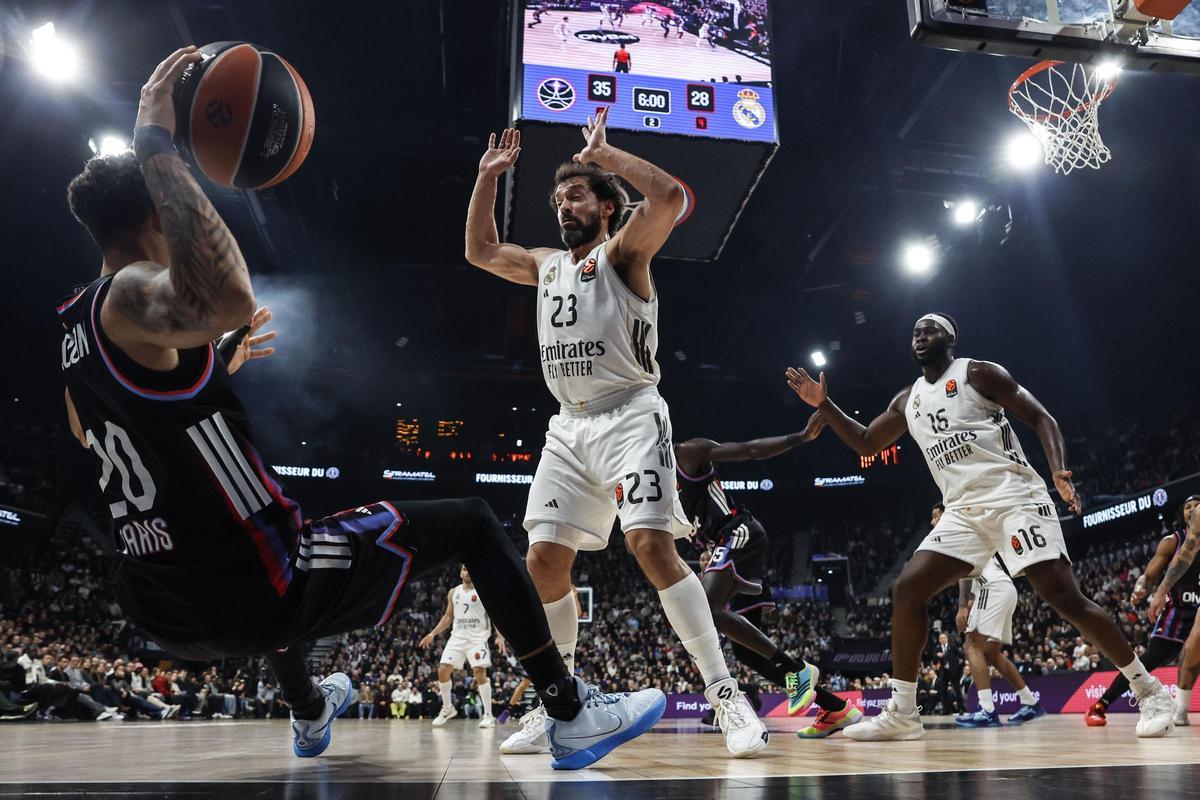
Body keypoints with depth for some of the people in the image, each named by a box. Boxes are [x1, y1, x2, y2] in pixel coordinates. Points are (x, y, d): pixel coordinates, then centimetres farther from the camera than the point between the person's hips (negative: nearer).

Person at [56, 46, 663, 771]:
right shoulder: (129, 298, -17)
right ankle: (575, 718, 9)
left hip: (164, 615, 9)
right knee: (472, 524, 2)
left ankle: (310, 715, 63)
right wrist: (156, 145, -32)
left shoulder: (70, 331, 11)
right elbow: (228, 300, -43)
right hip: (251, 595, -9)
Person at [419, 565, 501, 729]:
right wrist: (433, 633, 11)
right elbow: (448, 617, 20)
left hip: (478, 638, -4)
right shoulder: (453, 592, 12)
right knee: (442, 670, -5)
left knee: (480, 673, -15)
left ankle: (488, 715, -7)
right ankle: (447, 708, 15)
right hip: (457, 637, 5)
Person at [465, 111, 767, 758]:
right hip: (568, 428, 7)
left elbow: (669, 196, -17)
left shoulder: (623, 251, 1)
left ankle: (725, 693, -14)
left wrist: (602, 152, -8)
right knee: (544, 562, 0)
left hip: (630, 418, -6)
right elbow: (479, 251, 28)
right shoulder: (546, 266, 20)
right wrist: (488, 176, 21)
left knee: (652, 546, -21)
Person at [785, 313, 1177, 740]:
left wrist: (1059, 470, -20)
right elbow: (865, 443, 27)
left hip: (1014, 497, -6)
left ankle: (1150, 691, 4)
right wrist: (824, 405, 14)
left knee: (1064, 597, -15)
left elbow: (1040, 417, -3)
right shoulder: (907, 401, 18)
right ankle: (902, 713, -1)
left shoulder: (978, 372, 1)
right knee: (906, 590, -7)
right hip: (964, 511, 6)